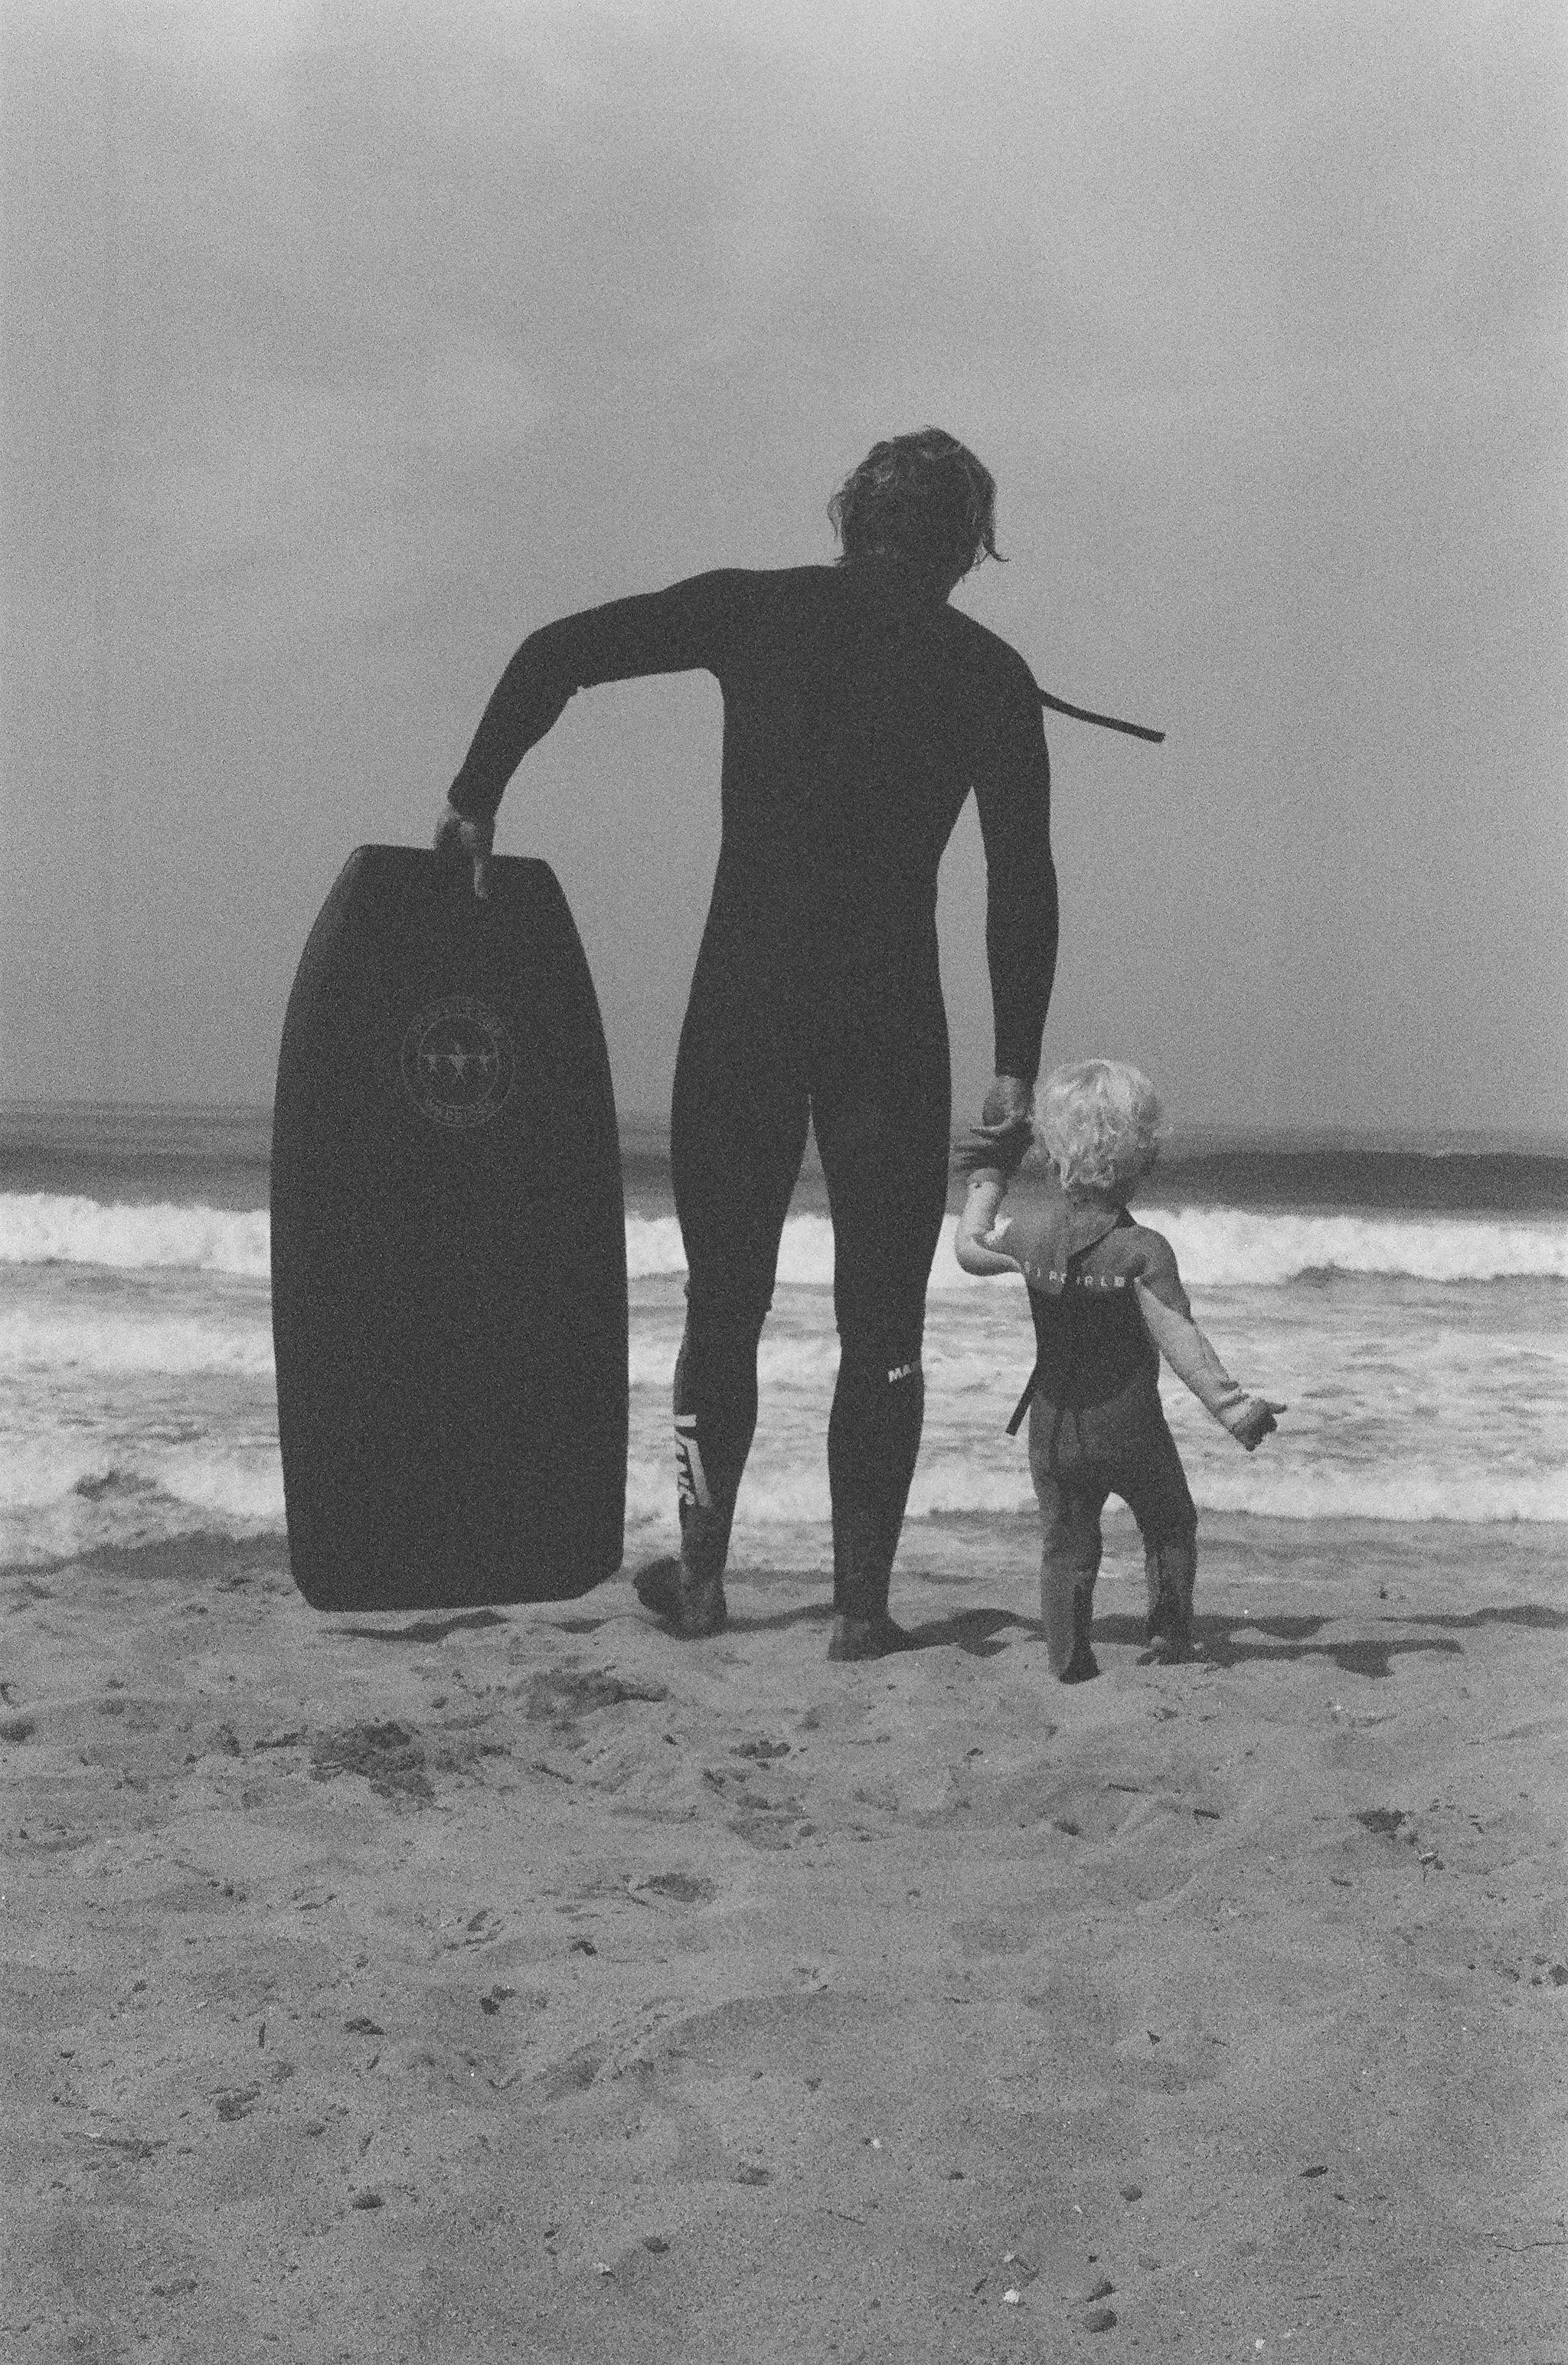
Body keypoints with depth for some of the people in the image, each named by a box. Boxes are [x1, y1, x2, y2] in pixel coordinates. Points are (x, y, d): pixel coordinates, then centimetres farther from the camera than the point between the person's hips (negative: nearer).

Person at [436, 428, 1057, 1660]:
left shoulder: (759, 608, 5)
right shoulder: (988, 673, 4)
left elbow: (555, 654, -3)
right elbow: (1024, 886, -1)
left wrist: (473, 802, 5)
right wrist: (1016, 1070, 2)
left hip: (742, 1007, 1)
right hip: (892, 1027, -1)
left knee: (724, 1304, 15)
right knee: (882, 1330, 8)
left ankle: (701, 1574, 20)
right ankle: (861, 1602, 8)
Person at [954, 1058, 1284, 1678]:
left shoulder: (1030, 1237, -7)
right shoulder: (1143, 1251, -17)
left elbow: (969, 1249, 13)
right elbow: (1180, 1340, -21)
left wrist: (988, 1180, 25)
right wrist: (1232, 1406, -20)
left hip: (1053, 1429, 2)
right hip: (1130, 1429, -2)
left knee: (1066, 1545, 13)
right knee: (1170, 1528, 21)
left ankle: (1068, 1656, 7)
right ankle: (1170, 1637, 22)